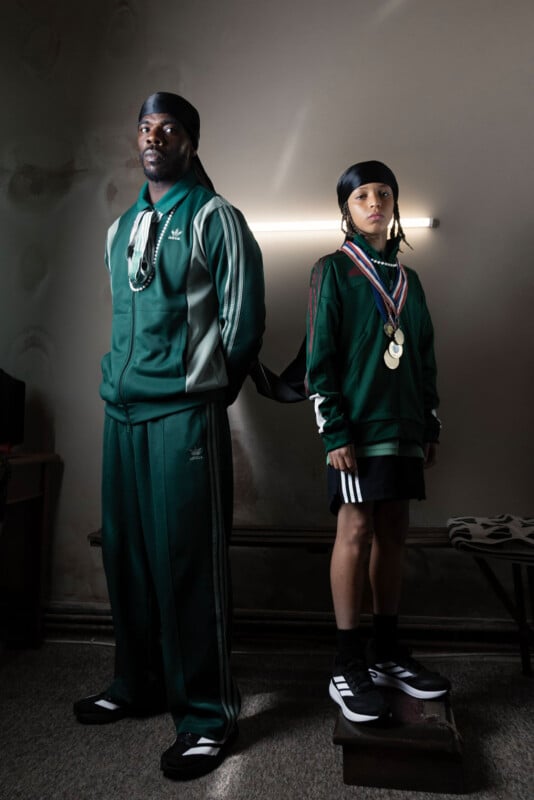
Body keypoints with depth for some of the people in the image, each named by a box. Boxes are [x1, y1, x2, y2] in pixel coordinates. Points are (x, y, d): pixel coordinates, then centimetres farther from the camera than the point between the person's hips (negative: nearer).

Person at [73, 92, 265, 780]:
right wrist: (121, 380, 17)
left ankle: (206, 715, 12)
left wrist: (204, 388, 2)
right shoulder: (121, 227, 20)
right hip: (123, 412, 7)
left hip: (185, 415, -7)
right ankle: (139, 684, 31)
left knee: (186, 561, -4)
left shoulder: (216, 219, 0)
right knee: (125, 552, 12)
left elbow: (243, 321, -4)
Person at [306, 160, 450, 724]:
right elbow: (319, 357, -7)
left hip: (403, 425, 6)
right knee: (356, 531, -6)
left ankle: (386, 652, 21)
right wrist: (334, 431, -14)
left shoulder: (407, 280, 18)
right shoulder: (333, 271, 0)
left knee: (393, 531, 8)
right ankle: (347, 667, 5)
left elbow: (424, 359, 19)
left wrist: (430, 426, 14)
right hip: (356, 423, -6)